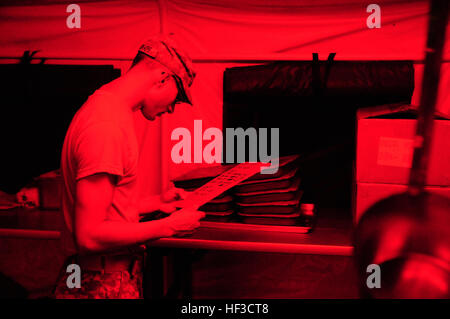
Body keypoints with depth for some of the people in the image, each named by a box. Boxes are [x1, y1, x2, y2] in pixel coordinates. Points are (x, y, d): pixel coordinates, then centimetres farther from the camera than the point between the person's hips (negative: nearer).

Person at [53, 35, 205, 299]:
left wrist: (156, 202, 15)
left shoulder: (108, 107, 10)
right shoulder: (106, 127, -22)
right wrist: (168, 226, -16)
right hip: (103, 285, -9)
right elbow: (90, 235, -25)